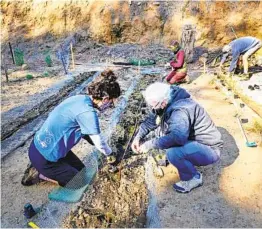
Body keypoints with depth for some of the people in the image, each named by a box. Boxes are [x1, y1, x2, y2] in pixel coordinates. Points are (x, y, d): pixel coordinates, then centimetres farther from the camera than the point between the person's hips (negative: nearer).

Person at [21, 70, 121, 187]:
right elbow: (99, 142, -17)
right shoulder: (87, 112, -29)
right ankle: (39, 174, 7)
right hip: (44, 156, -9)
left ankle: (40, 169, 19)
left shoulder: (80, 98, -1)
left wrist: (104, 148, 12)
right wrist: (111, 154, 4)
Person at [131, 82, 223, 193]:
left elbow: (178, 137, -45)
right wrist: (138, 137, -7)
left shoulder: (180, 110, -31)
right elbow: (151, 120, 6)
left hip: (209, 150, -8)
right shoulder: (166, 104, -4)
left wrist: (150, 144, -35)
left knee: (173, 153, -32)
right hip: (193, 142, 8)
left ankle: (193, 178, -4)